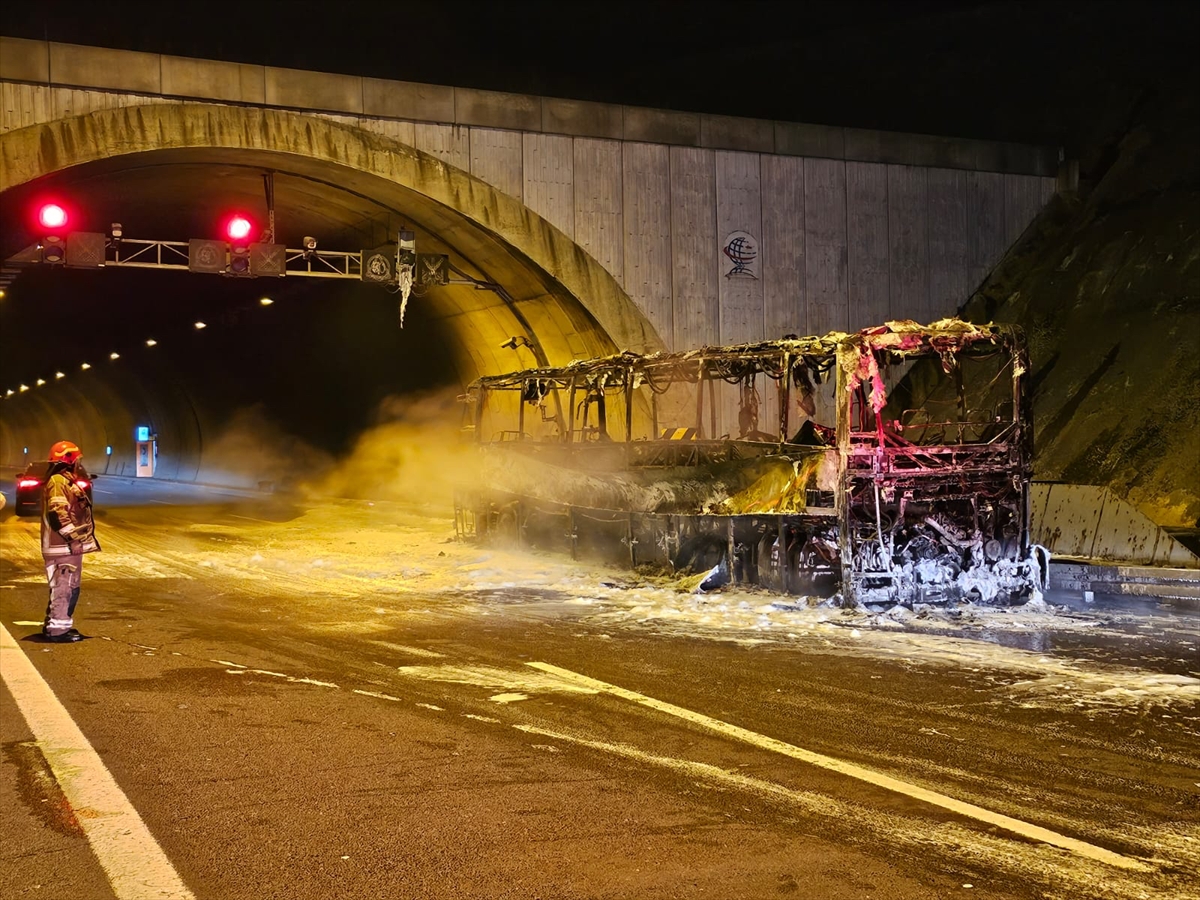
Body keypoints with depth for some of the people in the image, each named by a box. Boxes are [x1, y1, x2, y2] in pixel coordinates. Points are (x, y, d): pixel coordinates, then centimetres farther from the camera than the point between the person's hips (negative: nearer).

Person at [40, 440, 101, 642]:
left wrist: (76, 538, 20)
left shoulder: (65, 480, 19)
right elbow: (57, 514, -23)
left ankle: (54, 625, 23)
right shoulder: (58, 482, -15)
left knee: (68, 587, 16)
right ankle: (58, 629, -5)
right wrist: (73, 537, -21)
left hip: (70, 546, 11)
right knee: (64, 587, -8)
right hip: (63, 547, -11)